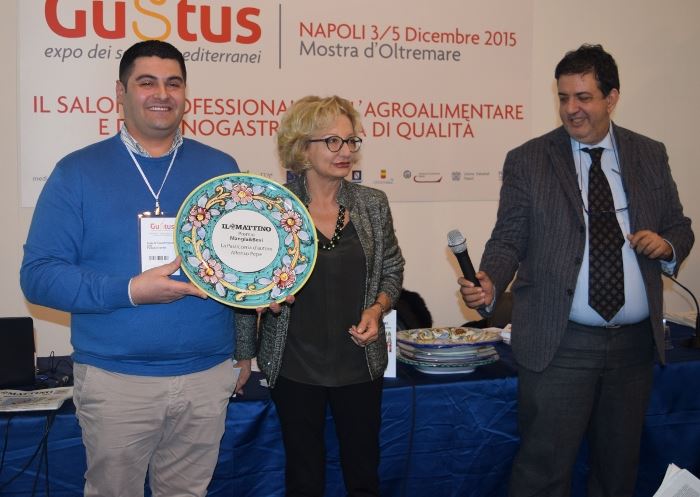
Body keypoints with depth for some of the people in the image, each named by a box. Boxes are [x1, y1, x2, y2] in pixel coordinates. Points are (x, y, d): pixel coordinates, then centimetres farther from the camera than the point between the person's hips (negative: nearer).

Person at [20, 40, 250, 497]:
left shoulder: (220, 168, 4)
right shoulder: (78, 171, -4)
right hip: (115, 378, -2)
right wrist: (129, 291, -21)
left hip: (208, 374, 2)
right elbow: (38, 274, -8)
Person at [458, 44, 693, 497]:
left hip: (635, 341, 3)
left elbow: (679, 229, 15)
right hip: (561, 343, -3)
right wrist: (489, 285, -22)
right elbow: (509, 239, -3)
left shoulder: (650, 155, 7)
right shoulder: (527, 160, -1)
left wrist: (667, 245, -8)